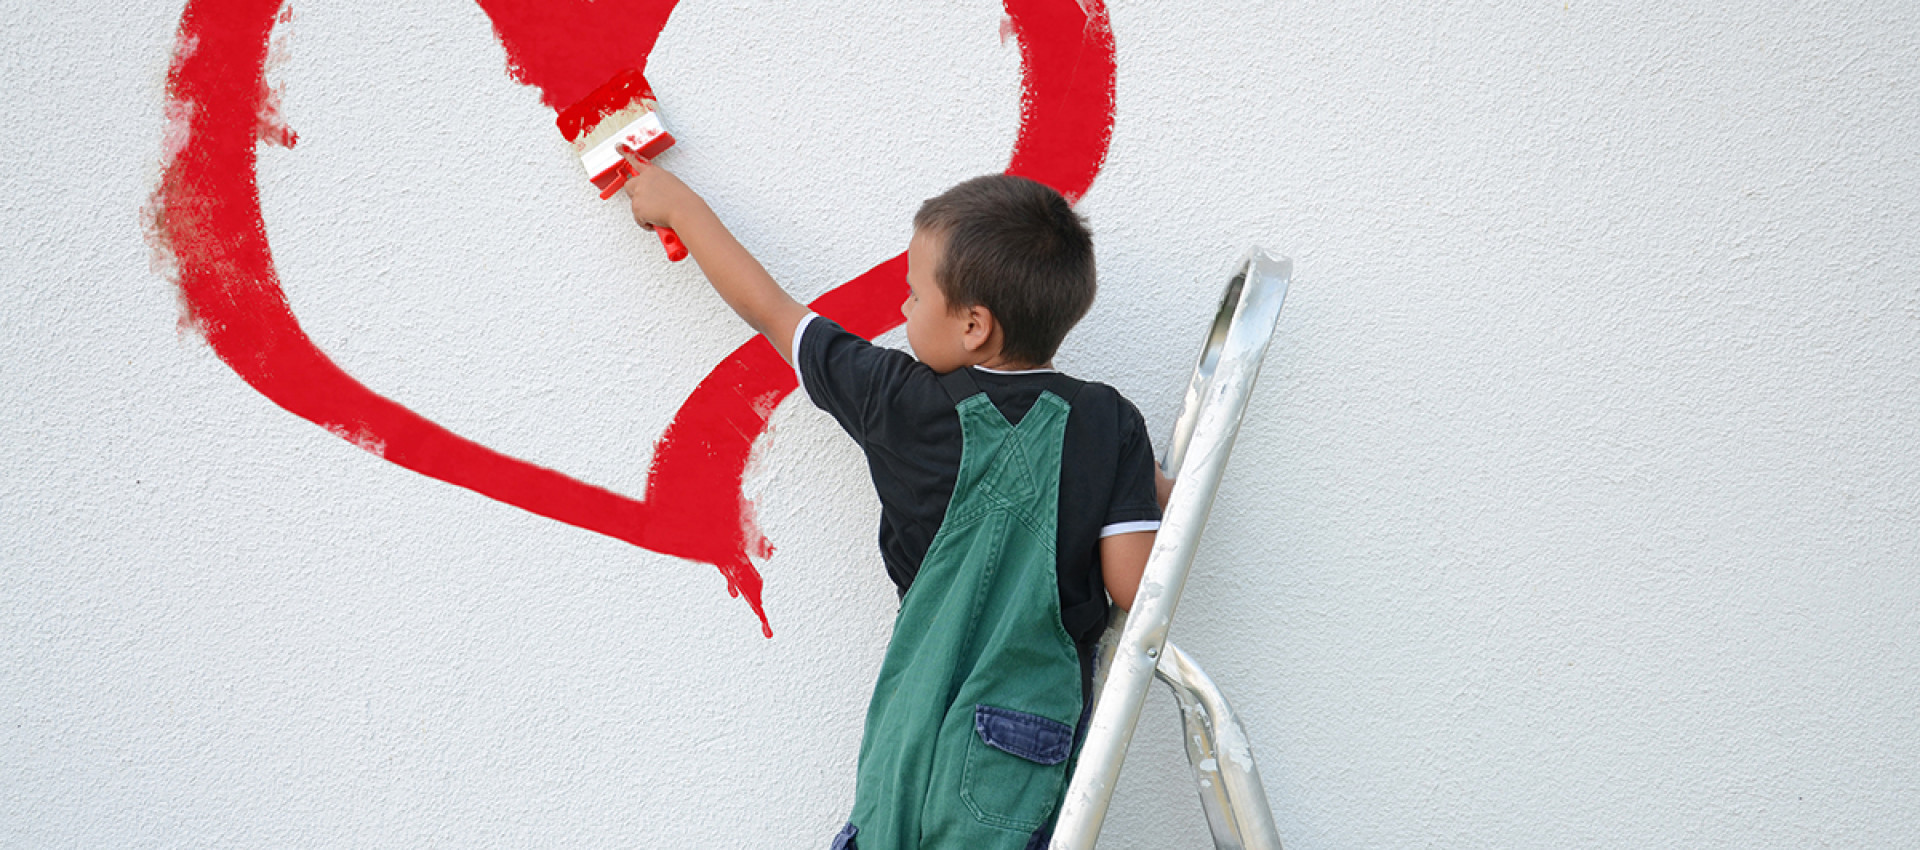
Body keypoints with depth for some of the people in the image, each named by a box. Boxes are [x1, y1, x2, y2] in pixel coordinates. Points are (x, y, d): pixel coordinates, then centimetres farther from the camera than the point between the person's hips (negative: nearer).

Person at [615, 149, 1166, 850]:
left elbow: (768, 309, 5)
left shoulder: (903, 405, -7)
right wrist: (1160, 496, 10)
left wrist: (678, 205, 19)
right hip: (1034, 734, 1)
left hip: (921, 731, -1)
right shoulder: (1110, 425, -7)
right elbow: (1133, 587, -10)